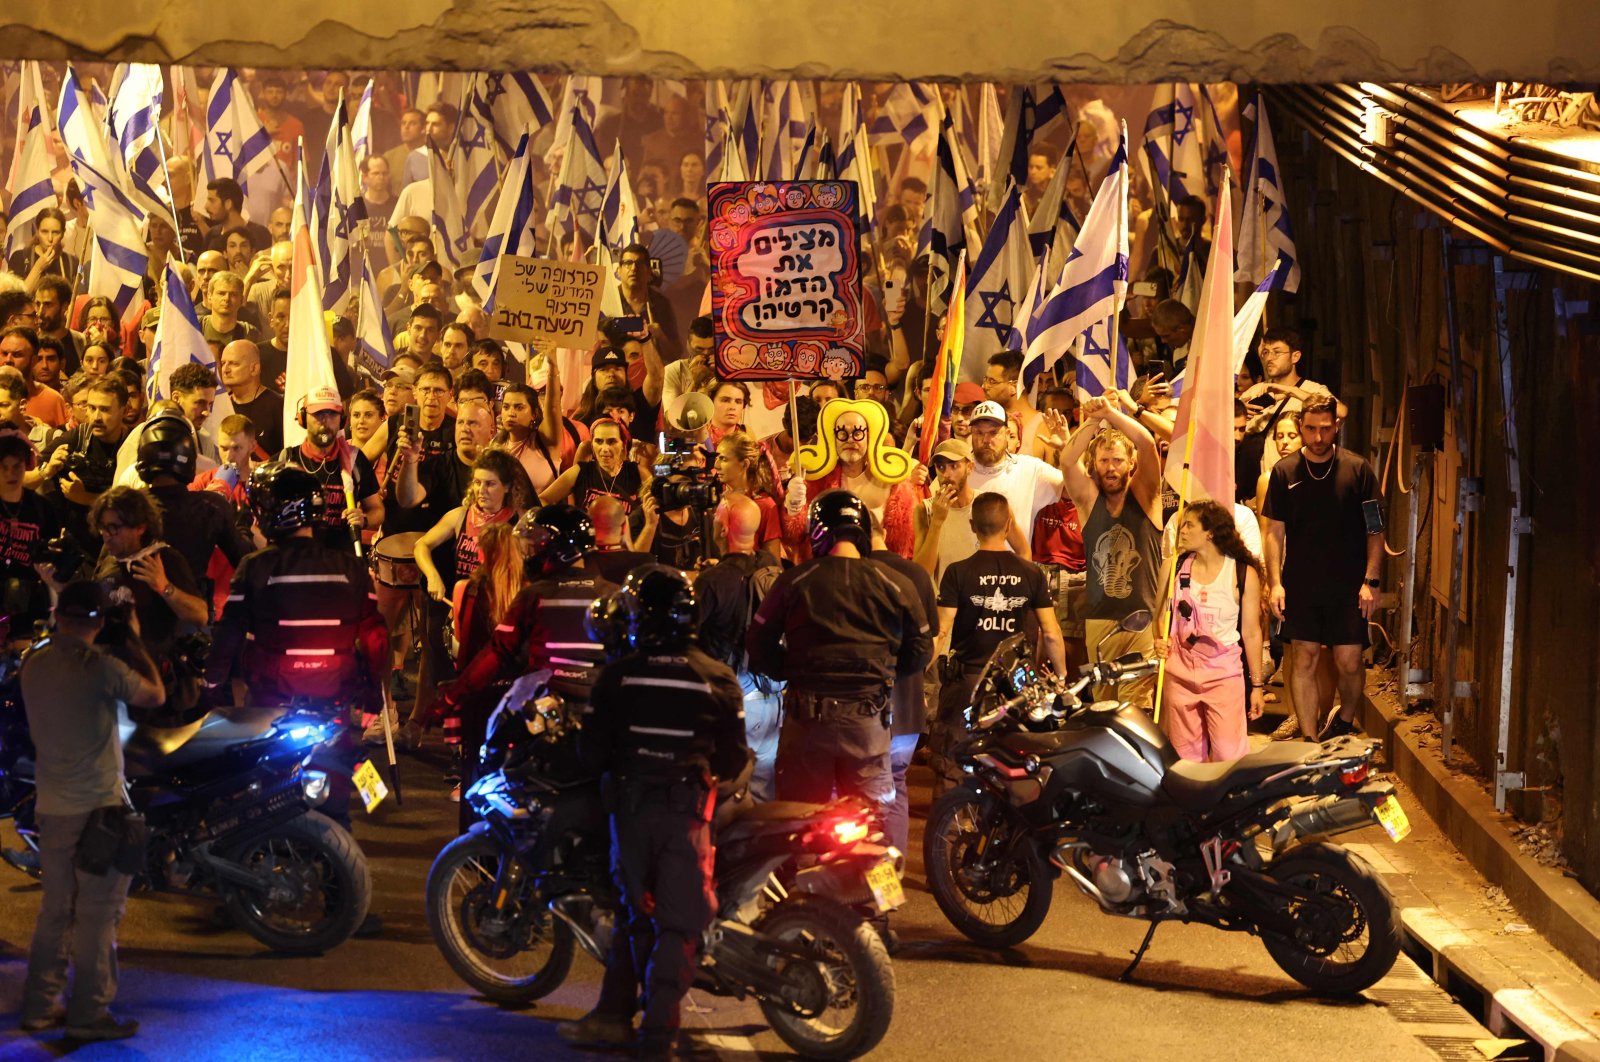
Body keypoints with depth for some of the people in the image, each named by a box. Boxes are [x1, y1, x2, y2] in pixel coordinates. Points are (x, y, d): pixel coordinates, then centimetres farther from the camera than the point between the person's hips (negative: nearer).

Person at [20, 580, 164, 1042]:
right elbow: (155, 695, -6)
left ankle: (39, 1005, 21)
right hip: (97, 805, -7)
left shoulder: (33, 663, 3)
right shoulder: (100, 666, -18)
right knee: (97, 913, 1)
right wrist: (135, 643, 5)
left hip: (51, 807, 7)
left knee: (55, 910, 16)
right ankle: (89, 1013, 4)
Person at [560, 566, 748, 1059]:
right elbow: (734, 760, 1)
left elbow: (592, 750, -2)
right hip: (688, 810, -1)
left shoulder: (617, 674, -3)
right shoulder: (718, 678, -2)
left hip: (630, 804, 2)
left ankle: (614, 1014, 22)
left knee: (634, 911, 18)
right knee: (677, 924, 2)